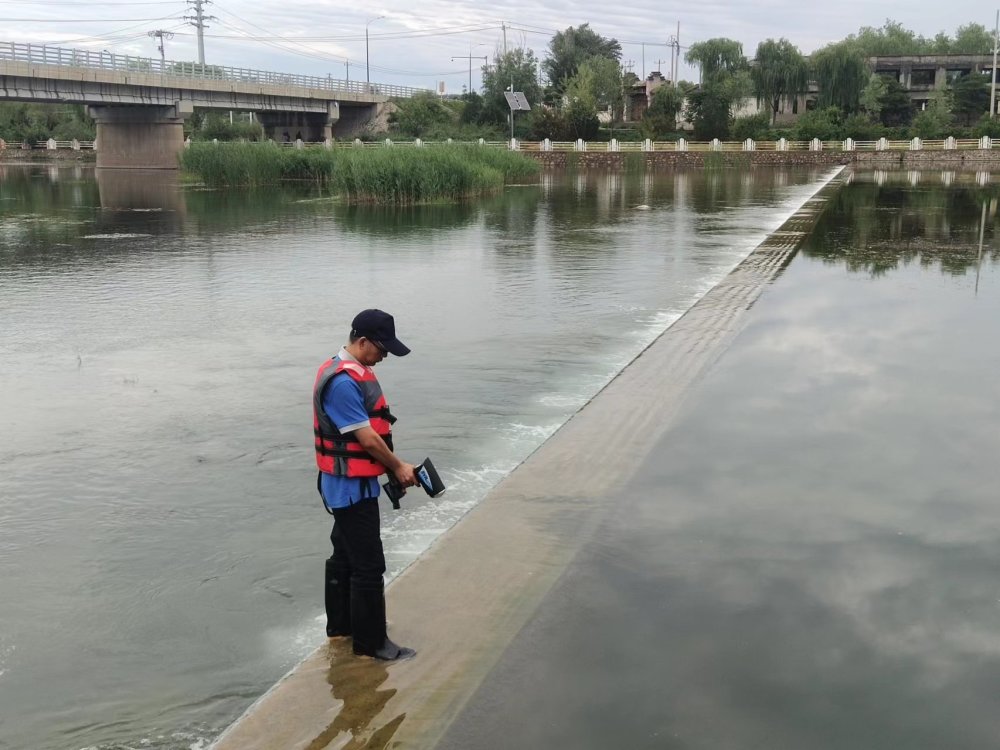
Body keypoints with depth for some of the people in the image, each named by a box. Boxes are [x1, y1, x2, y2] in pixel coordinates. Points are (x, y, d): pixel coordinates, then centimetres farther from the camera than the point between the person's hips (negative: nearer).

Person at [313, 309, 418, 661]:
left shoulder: (353, 372, 9)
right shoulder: (342, 382, -24)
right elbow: (367, 437, -21)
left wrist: (393, 465, 8)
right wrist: (398, 467, -9)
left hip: (347, 485, 11)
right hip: (351, 487, -11)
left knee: (344, 556, 21)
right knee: (368, 565, -4)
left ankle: (340, 625, 34)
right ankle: (371, 642, 6)